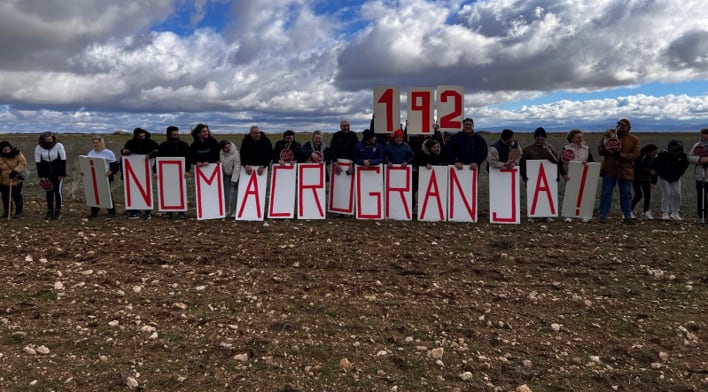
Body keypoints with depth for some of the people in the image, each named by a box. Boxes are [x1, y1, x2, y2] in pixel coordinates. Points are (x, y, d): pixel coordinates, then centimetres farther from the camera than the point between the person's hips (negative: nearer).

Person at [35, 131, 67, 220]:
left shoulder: (59, 146, -11)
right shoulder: (38, 148, -5)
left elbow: (63, 160, -10)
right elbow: (38, 162, -4)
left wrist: (62, 174, -12)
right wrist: (41, 176, -8)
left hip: (58, 173, -2)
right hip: (47, 174, 2)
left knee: (58, 191, -5)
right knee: (49, 192, 4)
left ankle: (58, 212, 2)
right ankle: (50, 212, 12)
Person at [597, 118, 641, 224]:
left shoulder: (634, 140, 3)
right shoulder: (609, 135, 6)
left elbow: (635, 155, -7)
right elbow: (600, 150, 7)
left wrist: (620, 155, -19)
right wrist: (607, 149, -15)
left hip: (625, 171, 0)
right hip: (609, 170, 0)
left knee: (626, 194, 5)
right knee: (606, 193, 0)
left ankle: (627, 216, 14)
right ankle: (603, 216, 5)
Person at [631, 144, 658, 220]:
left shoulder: (655, 159, -7)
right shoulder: (640, 155, -23)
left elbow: (655, 171, -3)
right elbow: (638, 168, -23)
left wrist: (653, 182, -10)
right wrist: (649, 171, -32)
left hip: (646, 178, 5)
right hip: (636, 177, -5)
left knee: (648, 194, -3)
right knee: (639, 195, -13)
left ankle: (645, 212, 7)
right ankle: (630, 210, 1)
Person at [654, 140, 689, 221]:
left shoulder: (682, 155, -7)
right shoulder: (663, 154, -19)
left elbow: (685, 164, 11)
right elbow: (656, 165, -9)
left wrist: (680, 173, 4)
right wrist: (661, 174, -8)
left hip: (676, 178, 4)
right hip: (665, 178, -4)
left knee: (677, 194, 0)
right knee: (666, 194, -8)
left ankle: (675, 213, 10)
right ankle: (665, 213, -3)